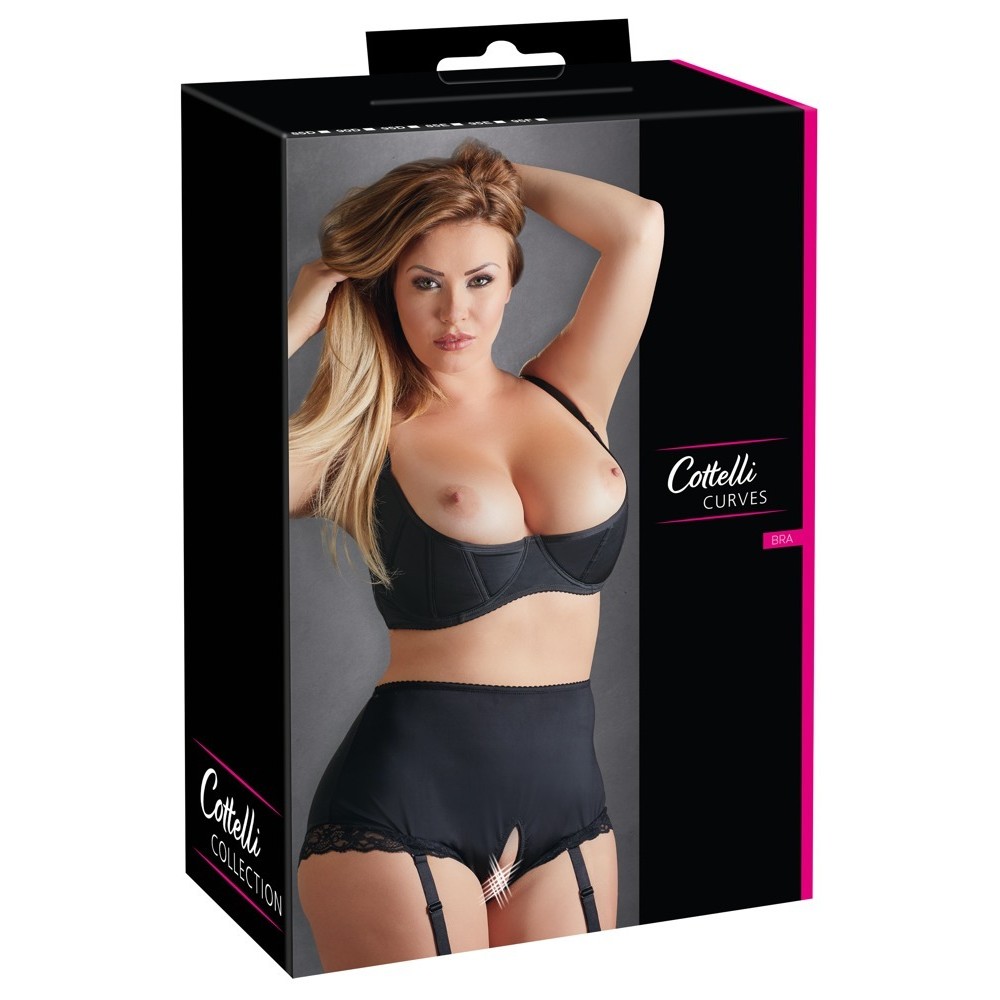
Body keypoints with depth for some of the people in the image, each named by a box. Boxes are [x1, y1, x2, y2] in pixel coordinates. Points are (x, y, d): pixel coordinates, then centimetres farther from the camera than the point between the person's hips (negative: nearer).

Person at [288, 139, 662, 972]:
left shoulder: (567, 397, 10)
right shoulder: (360, 442, 0)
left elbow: (638, 228, 1)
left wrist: (500, 174, 13)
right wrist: (302, 318, -4)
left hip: (565, 796, 4)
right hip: (403, 805, -4)